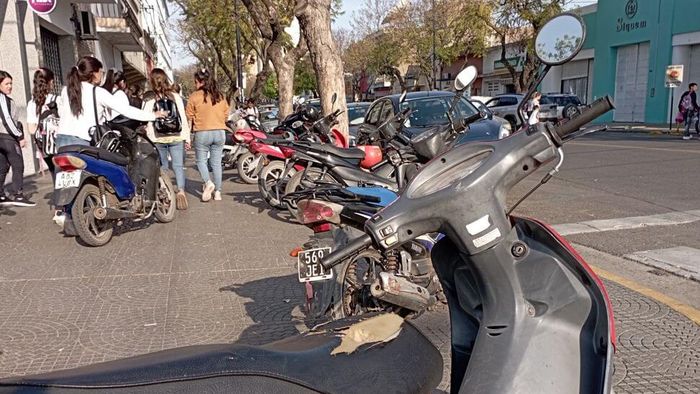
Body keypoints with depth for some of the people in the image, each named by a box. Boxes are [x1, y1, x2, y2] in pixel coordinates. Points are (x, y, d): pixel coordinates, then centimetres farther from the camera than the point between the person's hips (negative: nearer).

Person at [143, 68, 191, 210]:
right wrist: (187, 138, 7)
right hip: (176, 137, 1)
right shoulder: (175, 96, 2)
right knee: (178, 165, 2)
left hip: (157, 138, -1)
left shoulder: (149, 99, -4)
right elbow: (183, 117, 2)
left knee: (162, 167, 12)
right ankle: (181, 190, -16)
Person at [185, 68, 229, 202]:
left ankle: (208, 182, -13)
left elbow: (189, 117, -5)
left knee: (201, 160, 11)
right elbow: (226, 114, 10)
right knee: (216, 162, 10)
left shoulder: (194, 96, -7)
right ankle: (218, 192, 12)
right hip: (220, 132, 4)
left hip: (202, 133, -4)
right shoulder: (220, 96, 4)